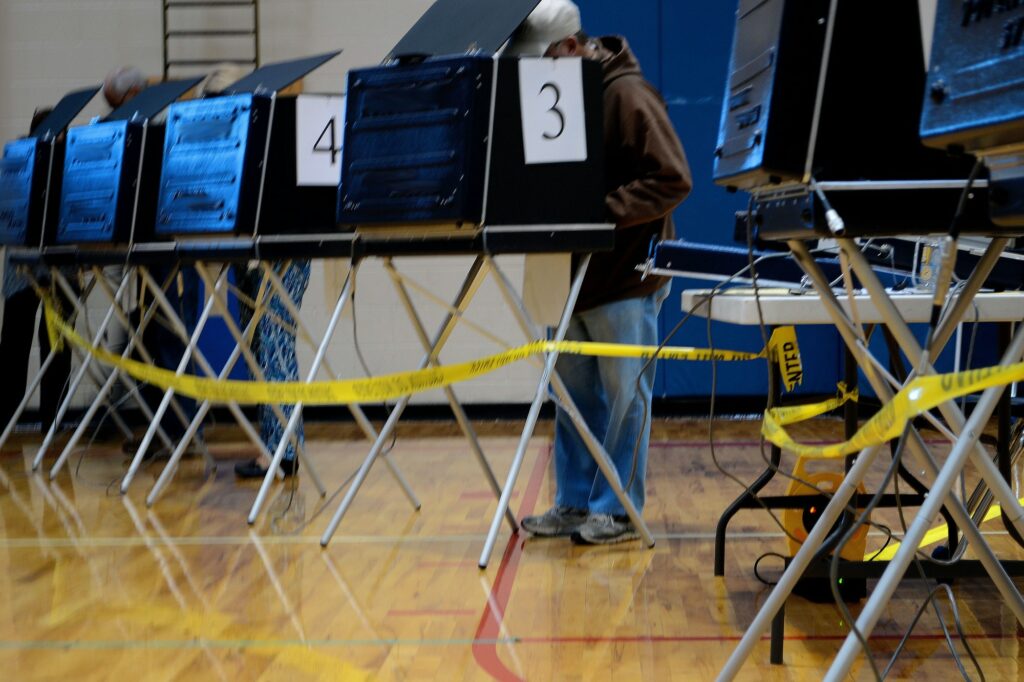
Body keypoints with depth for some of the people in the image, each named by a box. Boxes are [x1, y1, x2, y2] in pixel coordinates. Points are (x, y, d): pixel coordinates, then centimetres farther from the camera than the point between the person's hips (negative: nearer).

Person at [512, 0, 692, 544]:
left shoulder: (626, 93, -12)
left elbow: (671, 181, -17)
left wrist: (601, 211, -23)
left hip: (625, 275, -7)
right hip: (575, 271, 8)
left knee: (623, 394, 1)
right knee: (573, 391, 11)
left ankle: (617, 510, 9)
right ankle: (574, 503, 21)